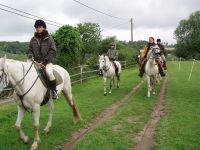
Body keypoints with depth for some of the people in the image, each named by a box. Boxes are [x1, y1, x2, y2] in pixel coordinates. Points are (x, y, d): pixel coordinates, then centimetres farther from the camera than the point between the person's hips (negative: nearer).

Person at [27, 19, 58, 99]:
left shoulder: (49, 38, -1)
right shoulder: (33, 39, 9)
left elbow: (52, 51, -5)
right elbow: (29, 50, 15)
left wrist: (45, 61, -14)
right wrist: (31, 56, -8)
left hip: (47, 61, -4)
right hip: (36, 62, 4)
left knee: (49, 72, -32)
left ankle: (54, 91, -17)